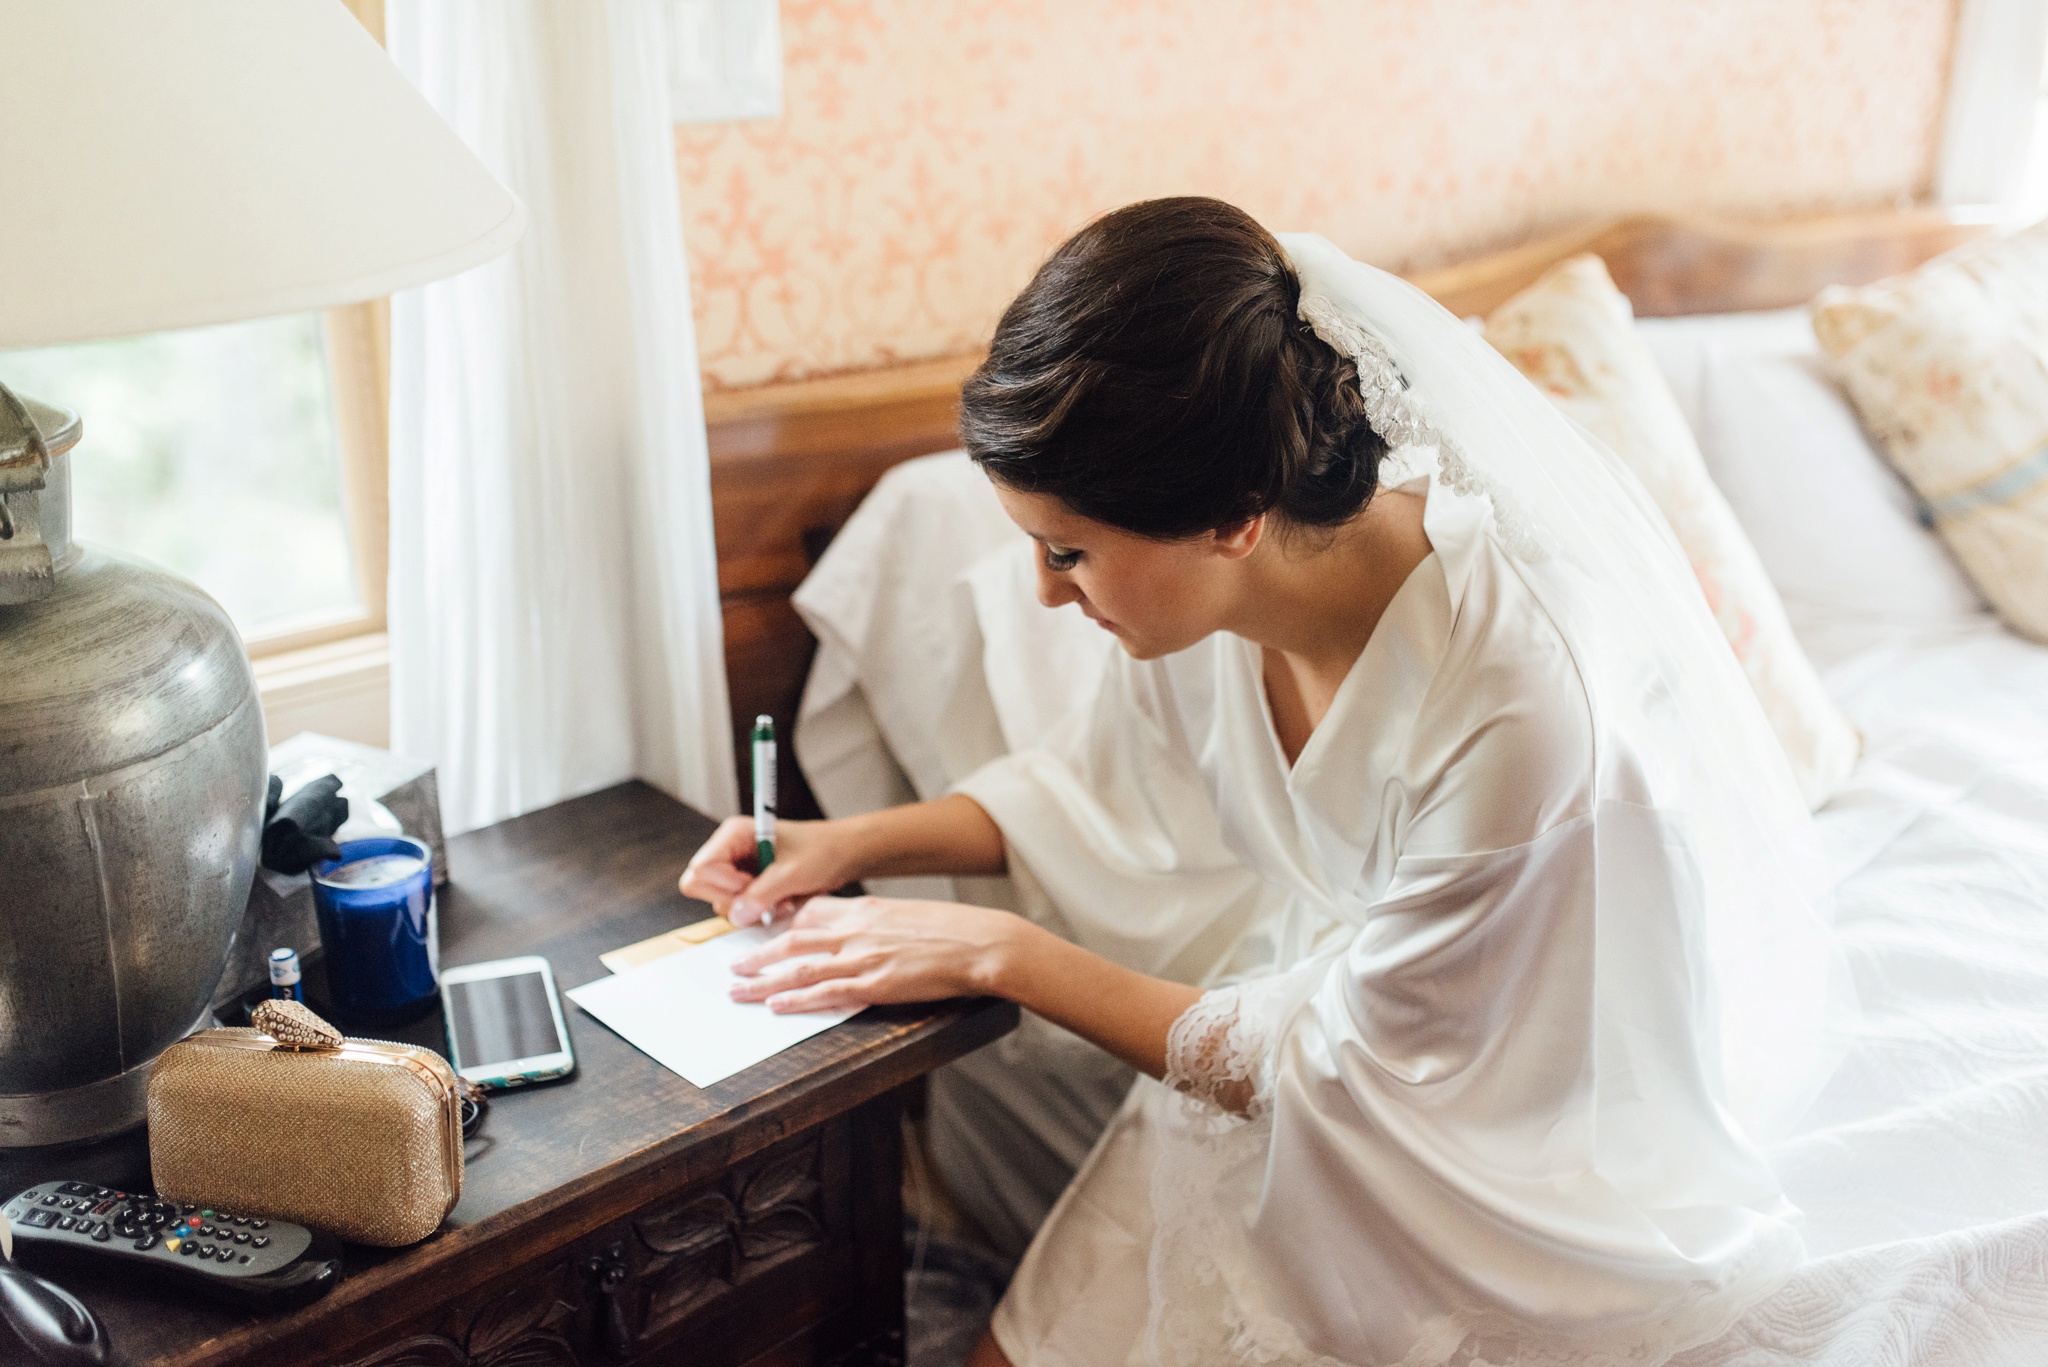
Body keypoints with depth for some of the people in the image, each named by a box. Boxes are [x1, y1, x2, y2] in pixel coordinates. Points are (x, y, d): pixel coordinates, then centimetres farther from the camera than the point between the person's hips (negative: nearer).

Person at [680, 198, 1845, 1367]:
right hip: (1369, 995, 5)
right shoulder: (1233, 572, -18)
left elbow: (1344, 1075, -22)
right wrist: (861, 843, -7)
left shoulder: (1528, 711, -37)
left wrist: (999, 953, -19)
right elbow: (1117, 784, 5)